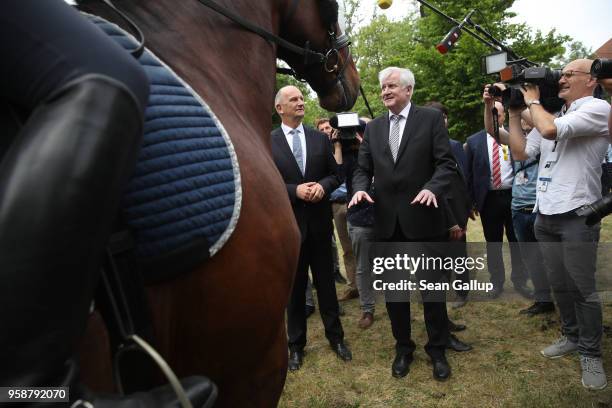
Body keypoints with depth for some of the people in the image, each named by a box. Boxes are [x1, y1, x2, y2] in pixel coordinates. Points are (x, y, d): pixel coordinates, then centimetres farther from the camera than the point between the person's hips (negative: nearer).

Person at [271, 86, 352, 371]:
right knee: (294, 286, 11)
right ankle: (296, 344, 28)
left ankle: (335, 336, 31)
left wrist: (322, 186, -14)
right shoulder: (268, 142, -4)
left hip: (319, 222, 2)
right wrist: (295, 191, -19)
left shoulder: (320, 138, 5)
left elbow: (335, 174, 7)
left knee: (326, 282, 13)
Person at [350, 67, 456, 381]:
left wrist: (432, 188, -24)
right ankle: (403, 347, 31)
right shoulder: (373, 127, 11)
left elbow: (446, 163, -6)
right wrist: (360, 189, -12)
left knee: (432, 287, 8)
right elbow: (363, 169, 9)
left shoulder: (431, 118, 0)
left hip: (422, 217, -3)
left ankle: (437, 350, 28)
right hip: (387, 221, 4)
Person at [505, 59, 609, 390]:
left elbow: (551, 130, -23)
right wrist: (514, 111, 8)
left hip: (576, 215, -7)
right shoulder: (550, 115, 16)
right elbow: (520, 153, 11)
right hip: (544, 215, 7)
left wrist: (532, 101, -4)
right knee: (559, 285, 15)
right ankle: (571, 337, 32)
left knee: (582, 288, 2)